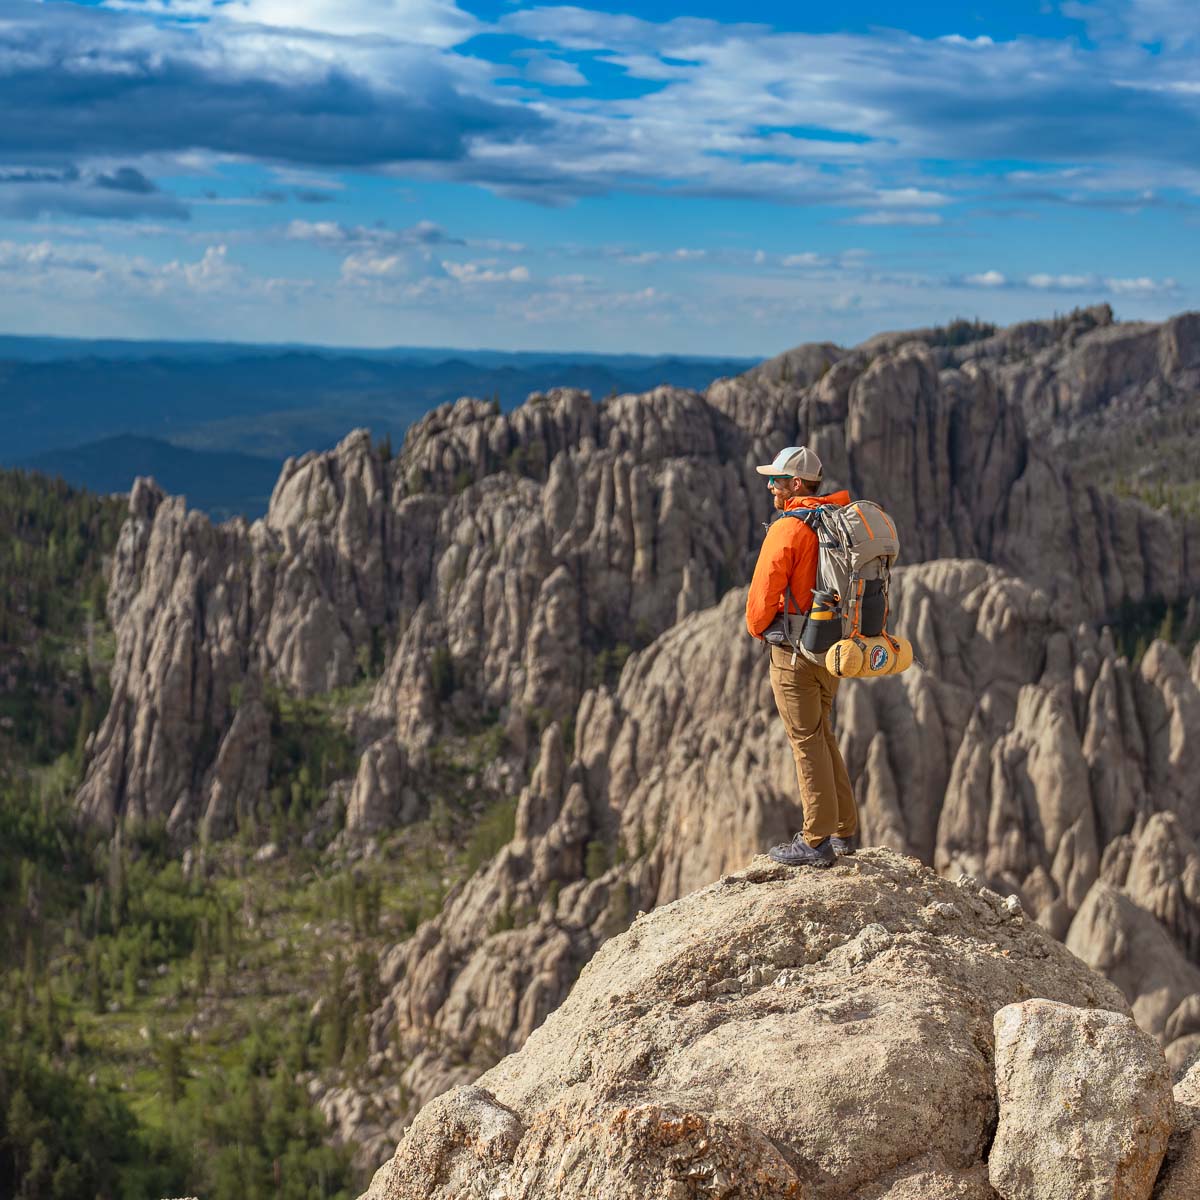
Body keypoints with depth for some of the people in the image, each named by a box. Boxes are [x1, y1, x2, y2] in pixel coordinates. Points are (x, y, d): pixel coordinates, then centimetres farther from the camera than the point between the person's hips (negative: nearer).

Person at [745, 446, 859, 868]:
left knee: (807, 741, -1)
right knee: (821, 735, 19)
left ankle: (817, 842, 4)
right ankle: (844, 831, 24)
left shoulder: (787, 529, -18)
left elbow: (763, 592, -17)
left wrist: (757, 627, 3)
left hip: (795, 650, -8)